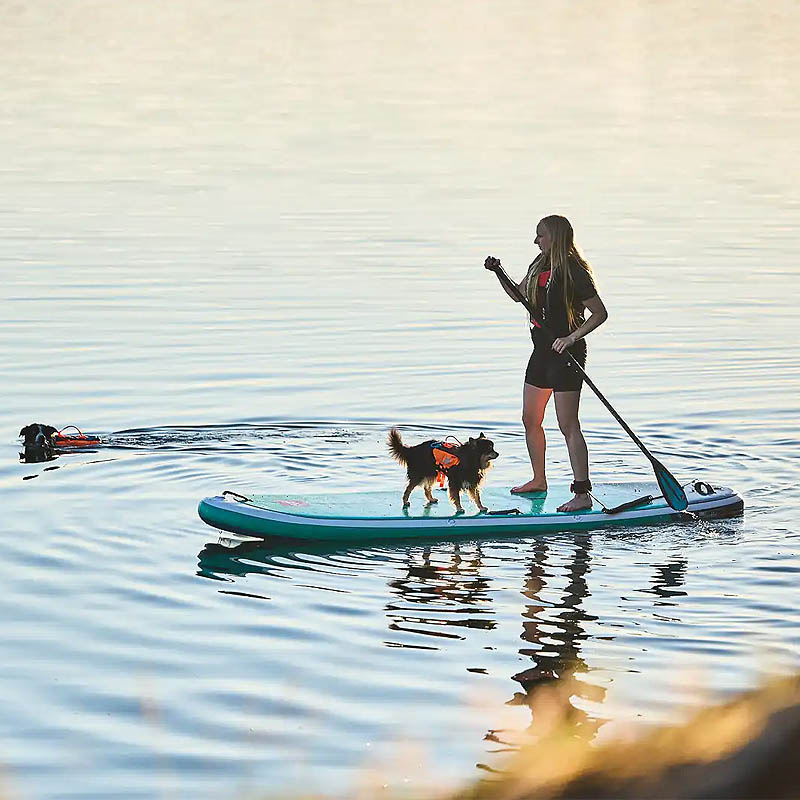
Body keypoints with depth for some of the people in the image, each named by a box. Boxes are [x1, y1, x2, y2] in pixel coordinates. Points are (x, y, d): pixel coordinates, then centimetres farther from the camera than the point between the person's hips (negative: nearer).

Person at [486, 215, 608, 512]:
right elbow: (518, 295, 24)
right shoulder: (540, 265, 10)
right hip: (542, 351, 9)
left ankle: (582, 493, -11)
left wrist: (572, 338, -24)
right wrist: (498, 273, 9)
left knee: (568, 425, -11)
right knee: (530, 419, 16)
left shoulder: (573, 272, -16)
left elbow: (600, 313, -15)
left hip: (566, 353, -9)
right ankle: (538, 480, 33)